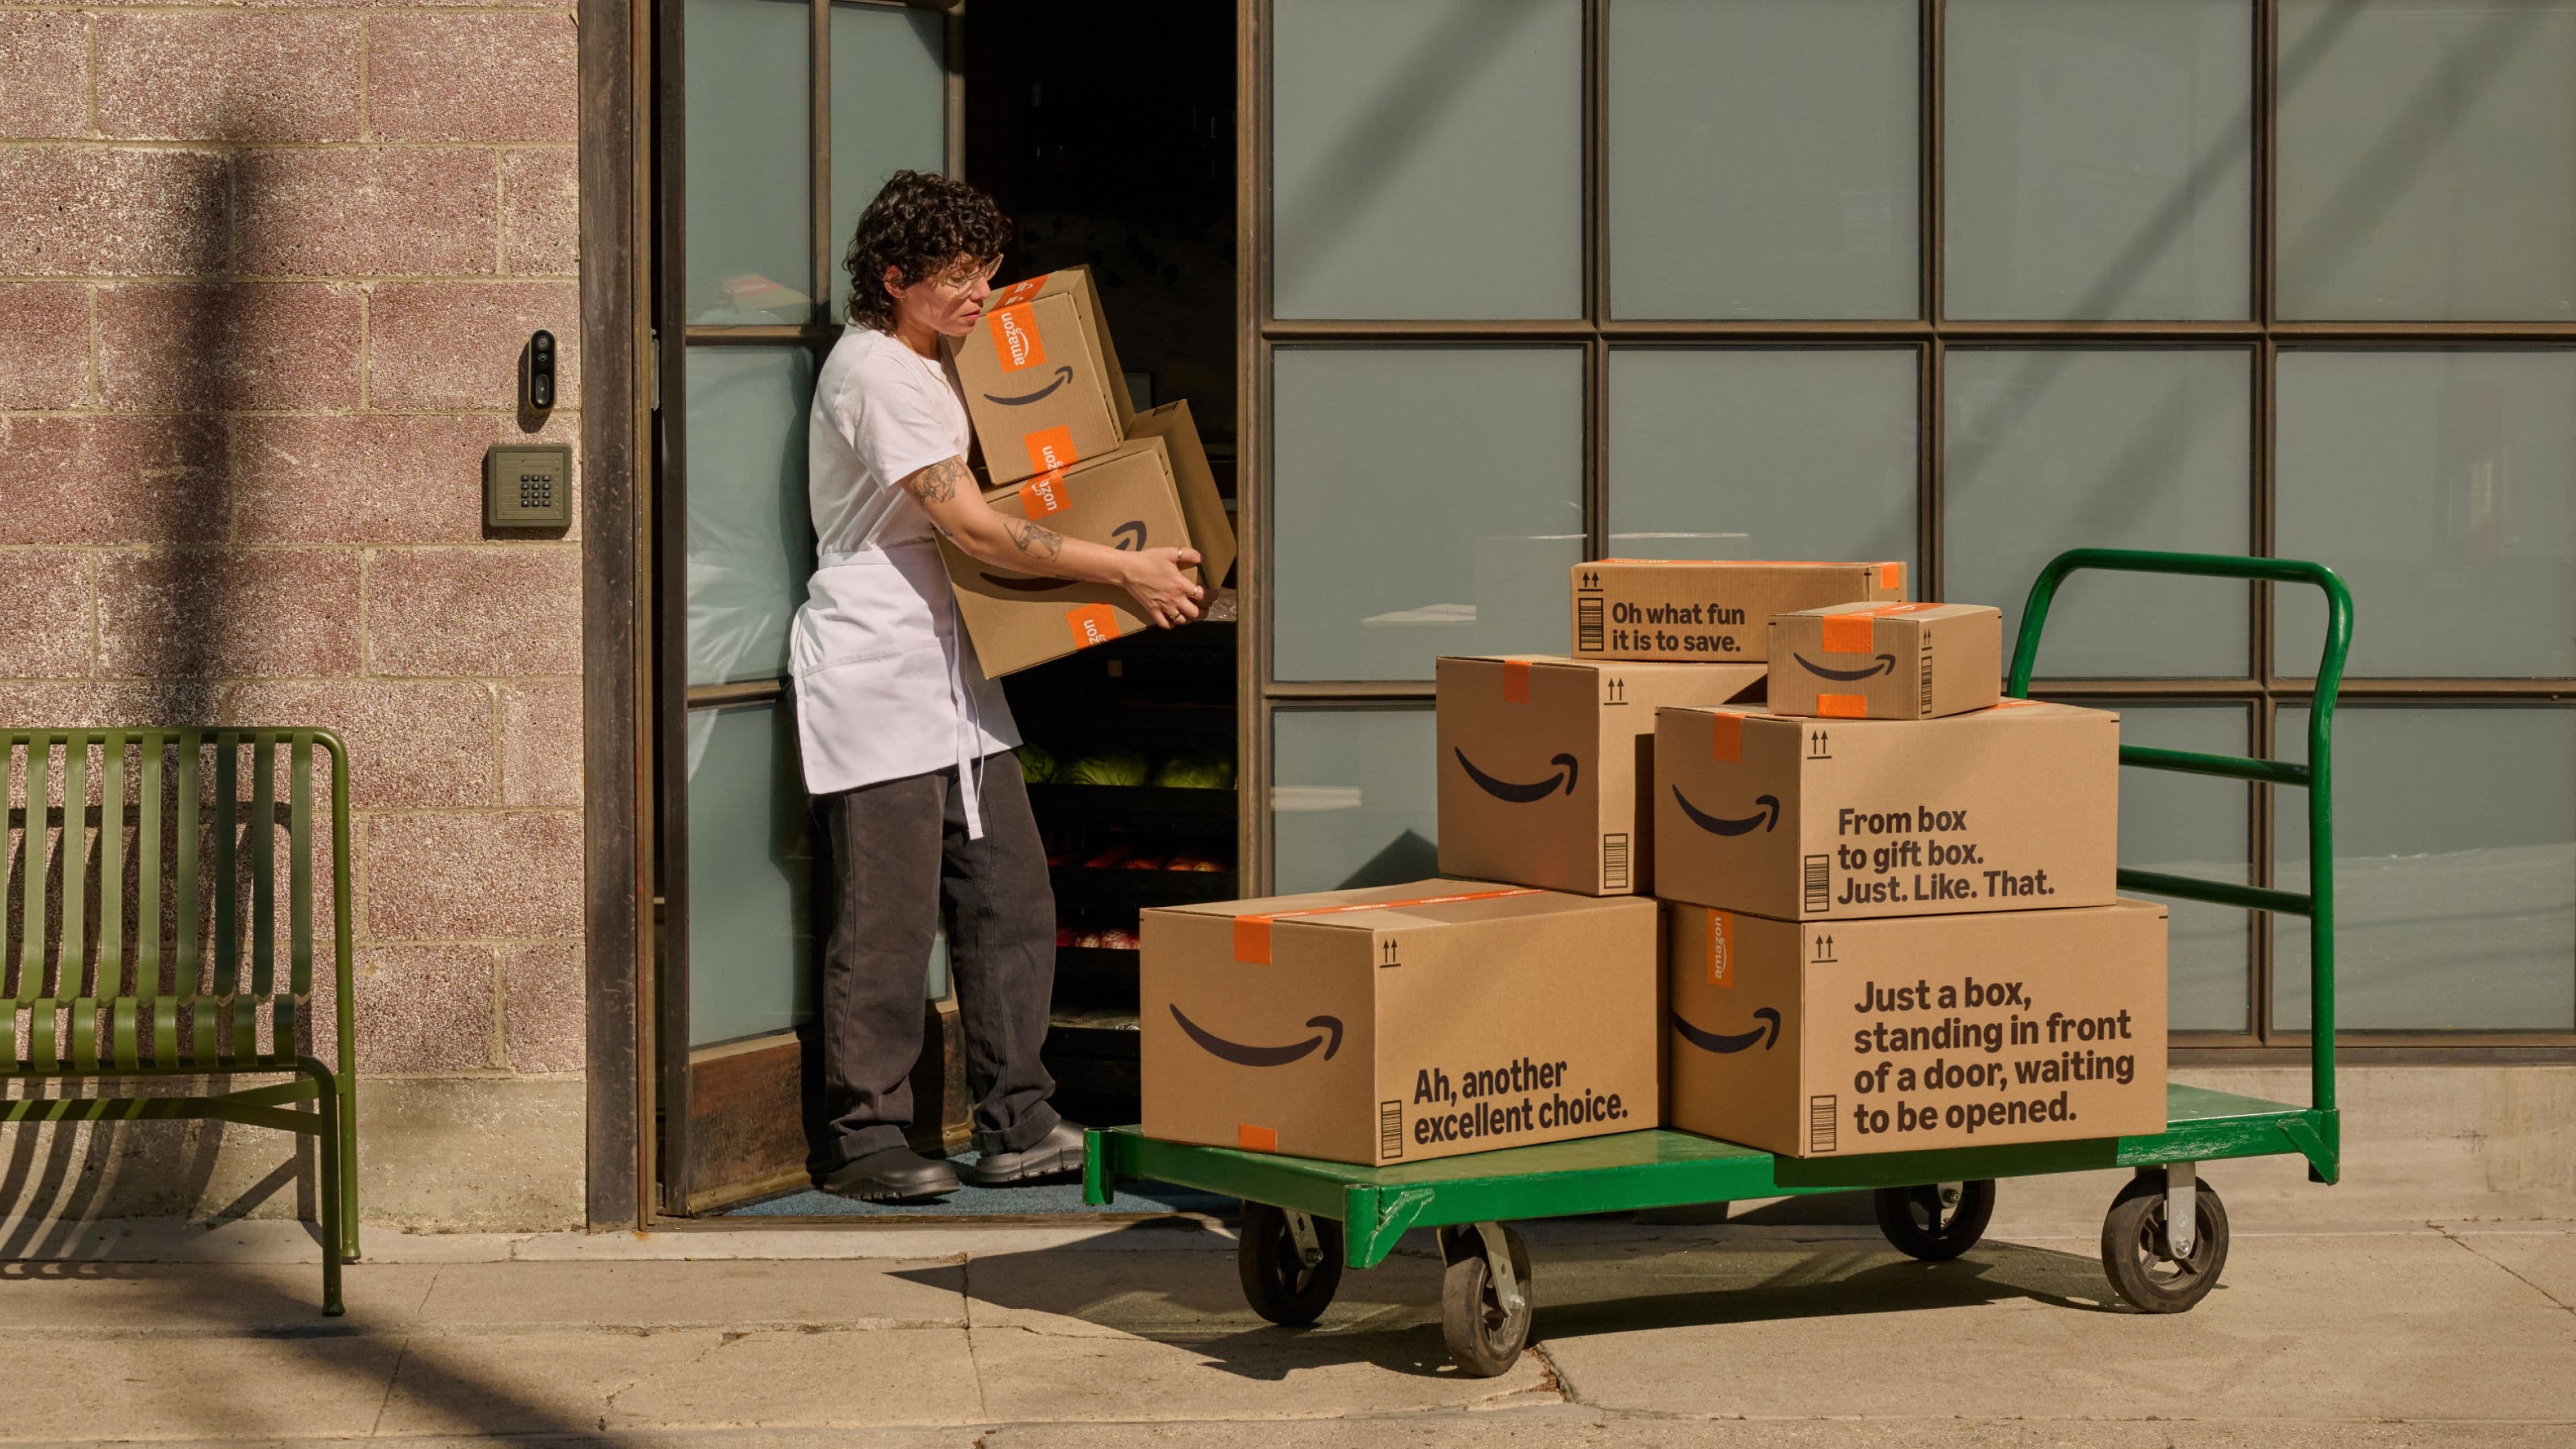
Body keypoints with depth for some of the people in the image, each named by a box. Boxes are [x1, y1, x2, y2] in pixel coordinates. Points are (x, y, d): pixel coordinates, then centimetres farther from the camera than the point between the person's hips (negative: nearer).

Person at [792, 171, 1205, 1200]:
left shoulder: (930, 368, 17)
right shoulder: (876, 372, -14)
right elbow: (975, 528, -18)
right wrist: (1125, 569, -17)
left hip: (953, 670, 10)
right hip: (877, 674, -10)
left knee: (1010, 899, 6)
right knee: (890, 918, -6)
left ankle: (1015, 1126, 12)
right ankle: (863, 1141, 2)